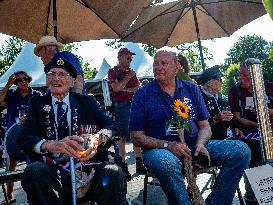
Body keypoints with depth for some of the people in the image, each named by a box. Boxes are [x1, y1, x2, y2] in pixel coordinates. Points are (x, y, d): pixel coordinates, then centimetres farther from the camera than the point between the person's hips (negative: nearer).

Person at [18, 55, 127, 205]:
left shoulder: (87, 102, 15)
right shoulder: (37, 104, 15)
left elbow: (109, 126, 4)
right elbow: (24, 138, 3)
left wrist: (97, 139, -22)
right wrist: (51, 145, -21)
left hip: (88, 168, 0)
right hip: (52, 169, 1)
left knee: (113, 174, -31)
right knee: (33, 171, -32)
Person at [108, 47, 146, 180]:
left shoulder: (131, 72, 19)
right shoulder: (113, 72, 2)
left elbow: (138, 88, 8)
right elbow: (116, 88, -12)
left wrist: (125, 89, -6)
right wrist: (128, 77, -10)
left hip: (134, 104, 6)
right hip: (121, 106, -6)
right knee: (122, 136, -6)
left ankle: (139, 164, 13)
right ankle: (123, 166, 0)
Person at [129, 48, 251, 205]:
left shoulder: (192, 89, 11)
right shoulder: (143, 95, 1)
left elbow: (205, 126, 11)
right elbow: (137, 137, -4)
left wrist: (200, 145, -13)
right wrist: (168, 145, -19)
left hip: (193, 146, 4)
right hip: (159, 149, -4)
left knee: (241, 151, -14)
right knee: (167, 163, -41)